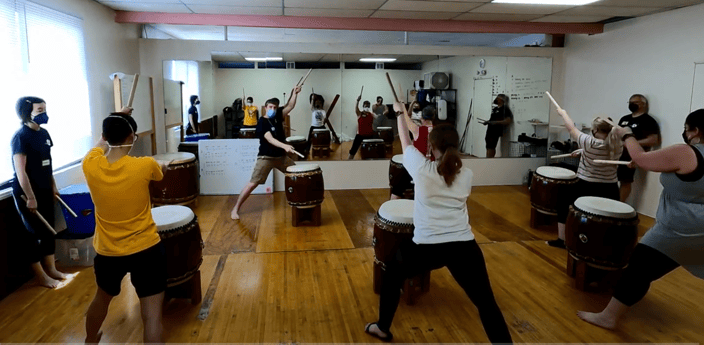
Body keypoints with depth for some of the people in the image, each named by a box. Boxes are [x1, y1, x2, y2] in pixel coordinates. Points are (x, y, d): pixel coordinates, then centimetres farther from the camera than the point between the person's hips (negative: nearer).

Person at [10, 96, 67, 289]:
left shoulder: (43, 133, 7)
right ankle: (41, 276, 14)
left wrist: (53, 186, 16)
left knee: (49, 230, 14)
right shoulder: (20, 137, -17)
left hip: (44, 190, 8)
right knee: (35, 233, 2)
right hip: (27, 192, -8)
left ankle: (51, 269, 26)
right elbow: (20, 171, -19)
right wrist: (30, 197, -20)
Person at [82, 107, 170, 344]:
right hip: (146, 250, -4)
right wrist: (161, 165, 31)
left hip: (107, 253, 5)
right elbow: (162, 169, 9)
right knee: (152, 314, 1)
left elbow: (102, 142, 14)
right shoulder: (144, 165, -18)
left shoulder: (90, 165, -11)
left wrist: (116, 119, 25)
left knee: (102, 298, 31)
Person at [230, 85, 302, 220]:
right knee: (253, 183, -11)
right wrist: (284, 146, -45)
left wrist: (295, 93, -15)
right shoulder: (262, 122, -16)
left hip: (281, 156, 7)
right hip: (266, 157, -7)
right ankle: (235, 209, -3)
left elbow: (290, 106, 1)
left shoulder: (278, 116, 4)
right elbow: (270, 139, -30)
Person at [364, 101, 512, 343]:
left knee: (391, 276, 25)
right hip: (464, 245, 2)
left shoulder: (421, 168, -3)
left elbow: (405, 142, 14)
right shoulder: (466, 175, 5)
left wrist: (401, 113, 31)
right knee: (486, 303, 10)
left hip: (427, 246, -1)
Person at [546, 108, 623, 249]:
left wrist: (563, 113, 11)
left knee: (563, 198, 19)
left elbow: (571, 129, -4)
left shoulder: (590, 142, -17)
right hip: (610, 192, 4)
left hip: (587, 189, -4)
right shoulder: (618, 146, -3)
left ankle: (562, 239, 19)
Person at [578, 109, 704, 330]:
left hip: (680, 231, -8)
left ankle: (608, 317, 8)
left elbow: (641, 159, -9)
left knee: (638, 270, 0)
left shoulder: (685, 153, -17)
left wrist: (627, 135, 5)